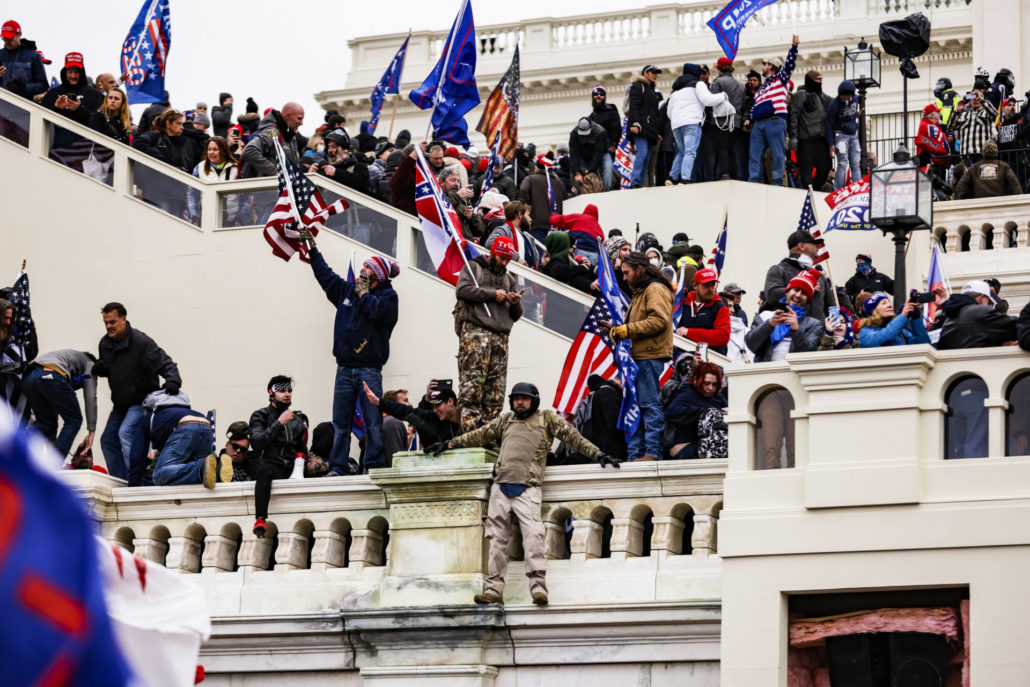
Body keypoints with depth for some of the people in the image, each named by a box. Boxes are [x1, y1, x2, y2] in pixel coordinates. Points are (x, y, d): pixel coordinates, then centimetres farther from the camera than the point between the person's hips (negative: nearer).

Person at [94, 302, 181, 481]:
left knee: (126, 433, -28)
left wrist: (172, 381, -43)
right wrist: (100, 369, -5)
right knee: (108, 440, 9)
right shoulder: (105, 343, 2)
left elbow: (166, 364, -23)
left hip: (142, 401, -9)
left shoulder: (141, 342, -21)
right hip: (121, 404, 9)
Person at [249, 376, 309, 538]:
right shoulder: (260, 416, 9)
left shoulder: (299, 419, 21)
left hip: (290, 468, 4)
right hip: (267, 463, -4)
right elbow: (257, 443, -8)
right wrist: (279, 423, -12)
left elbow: (302, 449, 16)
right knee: (265, 471, -40)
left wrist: (298, 470, -3)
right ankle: (260, 520, -51)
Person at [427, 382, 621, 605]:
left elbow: (572, 437, 10)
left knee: (533, 534, -19)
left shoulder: (547, 419, 12)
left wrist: (598, 455, 4)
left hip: (527, 488, -4)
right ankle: (494, 590, 3)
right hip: (501, 486, 4)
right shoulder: (505, 420, 22)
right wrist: (448, 444, 33)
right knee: (498, 537, 2)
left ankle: (538, 587, -23)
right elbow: (479, 436, 30)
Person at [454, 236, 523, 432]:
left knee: (496, 390, -2)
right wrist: (492, 294, -5)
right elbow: (462, 290, -5)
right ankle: (470, 431, -21)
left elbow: (515, 316, 26)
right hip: (475, 330, -6)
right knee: (473, 382, -16)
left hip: (500, 336, 6)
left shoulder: (509, 279, 28)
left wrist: (515, 304, 3)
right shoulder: (473, 267, 14)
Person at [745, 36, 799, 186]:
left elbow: (790, 64, -3)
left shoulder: (780, 78, 10)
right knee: (754, 154, -1)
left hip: (775, 121, -7)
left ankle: (777, 182, -6)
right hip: (759, 124, 7)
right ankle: (753, 182, -2)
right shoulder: (761, 88, 30)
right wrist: (750, 118, 14)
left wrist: (794, 47, -13)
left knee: (777, 154, -7)